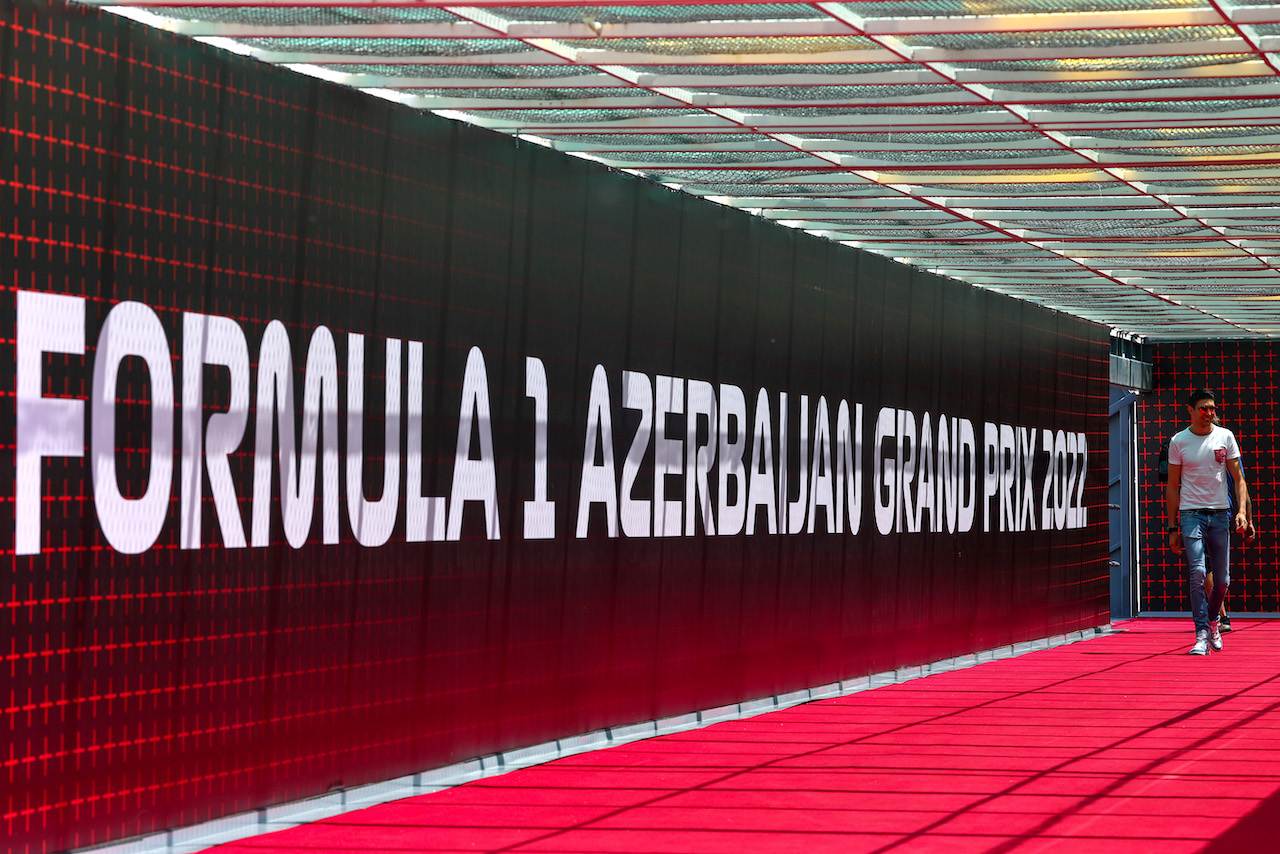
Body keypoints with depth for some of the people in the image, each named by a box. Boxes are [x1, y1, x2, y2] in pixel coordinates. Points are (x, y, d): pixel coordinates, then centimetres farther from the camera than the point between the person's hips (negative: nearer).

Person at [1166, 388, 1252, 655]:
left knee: (1222, 578, 4)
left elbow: (1238, 478, 8)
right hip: (1191, 513, -2)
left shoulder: (1225, 437, 5)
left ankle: (1213, 619, 33)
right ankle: (1202, 635, -16)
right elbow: (1172, 486, 5)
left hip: (1220, 513, 2)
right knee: (1197, 573, -16)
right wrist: (1173, 528, 2)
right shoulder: (1178, 441, 2)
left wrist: (1242, 510, -7)